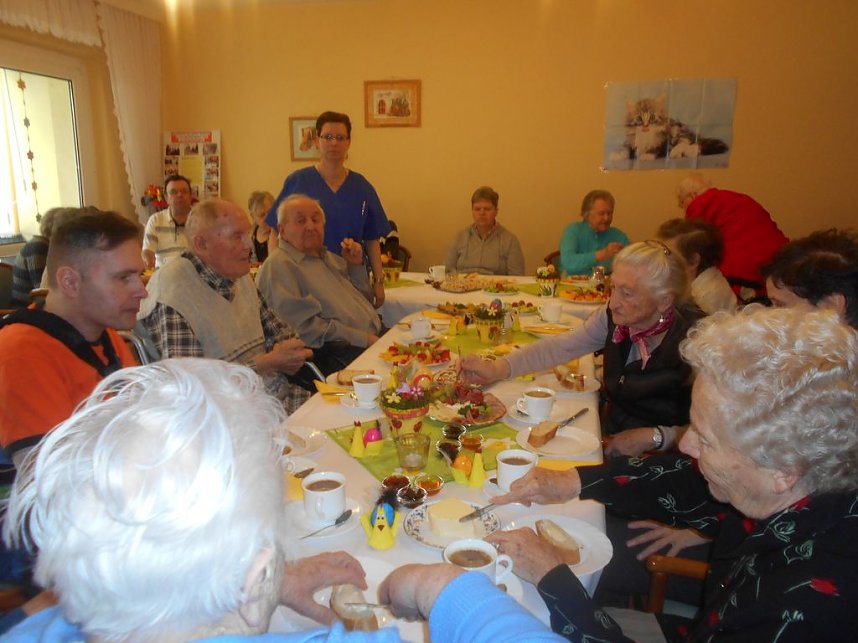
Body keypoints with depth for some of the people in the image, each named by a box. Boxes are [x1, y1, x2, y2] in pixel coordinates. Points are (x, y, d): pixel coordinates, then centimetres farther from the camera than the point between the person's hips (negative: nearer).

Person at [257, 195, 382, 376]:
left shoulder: (328, 257, 22)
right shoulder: (278, 265, -6)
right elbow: (304, 329, -17)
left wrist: (356, 265, 12)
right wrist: (364, 339, -17)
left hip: (375, 337, 9)